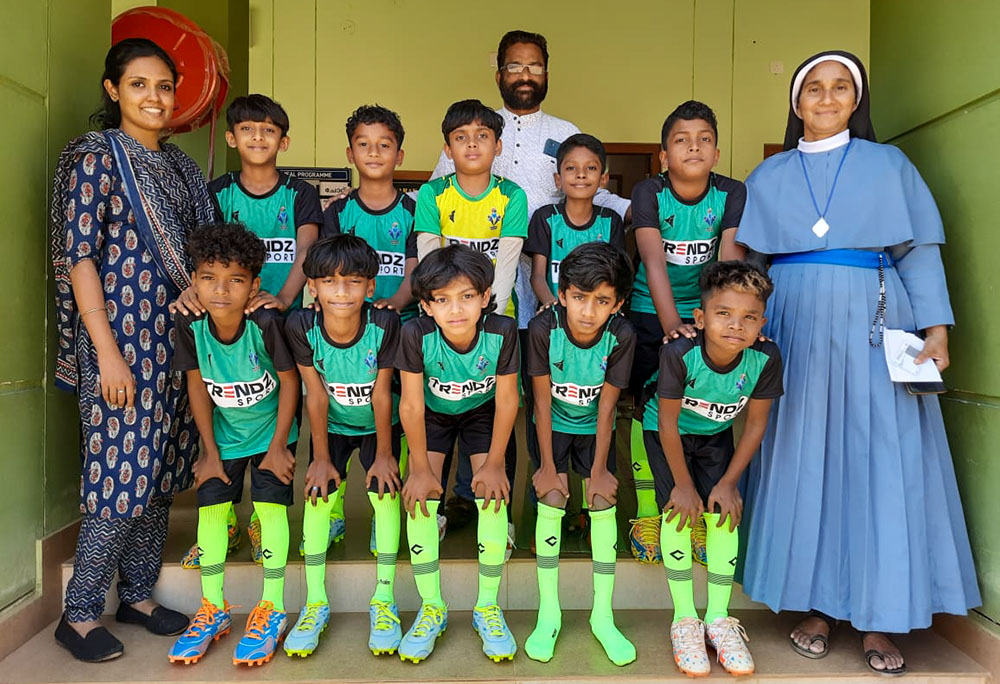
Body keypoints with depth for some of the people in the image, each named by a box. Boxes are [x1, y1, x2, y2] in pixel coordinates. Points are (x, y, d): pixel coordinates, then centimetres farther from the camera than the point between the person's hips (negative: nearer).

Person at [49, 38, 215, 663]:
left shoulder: (178, 164, 15)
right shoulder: (96, 156, -6)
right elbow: (79, 257, -11)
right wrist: (108, 352, -16)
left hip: (174, 336, 7)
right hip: (121, 335, -7)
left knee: (160, 471, 12)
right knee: (122, 473, -4)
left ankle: (138, 595, 27)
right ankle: (81, 613, 15)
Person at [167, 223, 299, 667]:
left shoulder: (265, 323, -28)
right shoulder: (191, 325, -17)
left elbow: (289, 380, -17)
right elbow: (197, 385, -5)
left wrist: (278, 446, -12)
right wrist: (209, 450, -2)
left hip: (270, 430, -3)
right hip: (223, 434, 4)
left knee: (270, 506, -9)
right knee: (210, 509, 1)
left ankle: (271, 610, 7)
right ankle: (213, 609, 19)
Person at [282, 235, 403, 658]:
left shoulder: (384, 324, -28)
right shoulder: (301, 327, -24)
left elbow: (381, 393, -20)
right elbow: (316, 395, -16)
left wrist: (383, 453, -11)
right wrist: (320, 458, -10)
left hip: (378, 424, -1)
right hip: (332, 425, 2)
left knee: (385, 493, -15)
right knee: (317, 496, -11)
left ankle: (383, 598, 3)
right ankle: (316, 602, 5)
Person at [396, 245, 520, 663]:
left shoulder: (502, 331, -31)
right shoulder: (416, 334, -32)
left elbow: (506, 399, -19)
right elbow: (412, 404, -22)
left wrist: (494, 462, -14)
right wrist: (420, 468, -16)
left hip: (482, 412, 0)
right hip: (433, 414, 0)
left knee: (493, 493, -16)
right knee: (421, 495, -16)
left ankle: (488, 606, 5)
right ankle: (432, 608, 4)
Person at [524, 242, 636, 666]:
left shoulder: (621, 336, -24)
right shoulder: (543, 327, -27)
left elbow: (606, 405, -15)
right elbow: (542, 399, -19)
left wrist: (599, 469, -12)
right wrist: (547, 466, -15)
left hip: (595, 427, 1)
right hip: (553, 425, -1)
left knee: (604, 505, -7)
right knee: (550, 502, -12)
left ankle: (602, 615, 10)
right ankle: (548, 613, 5)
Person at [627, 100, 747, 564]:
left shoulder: (732, 194, -8)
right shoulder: (648, 192, -14)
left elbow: (731, 260, -19)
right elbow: (653, 260, -28)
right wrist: (671, 323, -41)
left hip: (704, 312, 2)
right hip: (650, 313, -2)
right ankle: (647, 516, 11)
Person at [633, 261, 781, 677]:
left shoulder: (766, 358, -27)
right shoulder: (679, 352, -36)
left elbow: (755, 424, -13)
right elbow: (668, 423, -24)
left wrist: (729, 482, -11)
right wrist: (683, 484, -16)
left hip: (716, 433, 3)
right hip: (666, 430, -3)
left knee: (724, 511, -6)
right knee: (678, 510, -12)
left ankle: (718, 618, 11)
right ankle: (684, 619, 4)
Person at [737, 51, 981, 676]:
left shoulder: (889, 165, 10)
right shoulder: (769, 177, 13)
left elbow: (920, 252, 5)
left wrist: (936, 332, -5)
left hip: (872, 328, -1)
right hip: (796, 330, 1)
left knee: (880, 461, -3)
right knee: (803, 460, 2)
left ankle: (878, 619, 8)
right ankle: (818, 607, 13)